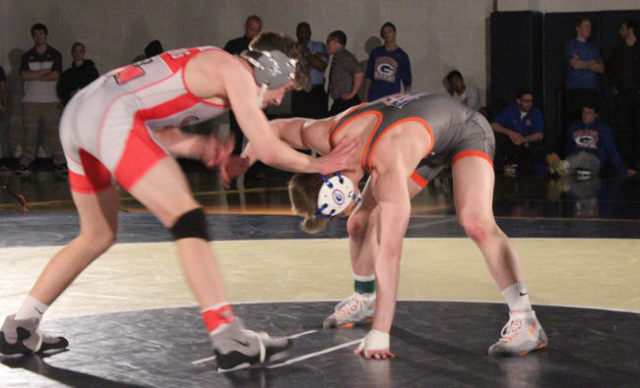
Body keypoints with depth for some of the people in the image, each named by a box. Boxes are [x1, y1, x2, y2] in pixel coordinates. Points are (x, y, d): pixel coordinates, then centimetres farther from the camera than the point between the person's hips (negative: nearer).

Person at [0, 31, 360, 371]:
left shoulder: (205, 63, 27)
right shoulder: (234, 71, 1)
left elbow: (158, 132, 25)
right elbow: (269, 151, -4)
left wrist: (198, 146, 8)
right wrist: (318, 164, 12)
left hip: (77, 112, 10)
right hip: (111, 114, -10)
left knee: (98, 236, 22)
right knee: (187, 218, -12)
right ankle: (230, 340, -19)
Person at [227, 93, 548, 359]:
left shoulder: (389, 170, -43)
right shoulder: (323, 135, -25)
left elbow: (389, 253, -43)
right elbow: (277, 128, -1)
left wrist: (378, 336, -43)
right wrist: (244, 161, -13)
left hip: (465, 129, -7)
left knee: (475, 221, -31)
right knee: (360, 223, 4)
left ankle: (525, 323, -27)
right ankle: (364, 299, 31)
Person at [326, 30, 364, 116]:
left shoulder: (344, 56, -13)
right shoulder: (337, 58, 15)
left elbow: (359, 72, -26)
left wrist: (352, 94, -20)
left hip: (347, 103, -9)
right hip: (339, 103, 9)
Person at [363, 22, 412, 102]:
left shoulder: (402, 56, 6)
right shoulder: (375, 53, 13)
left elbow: (407, 82, 7)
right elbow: (368, 76, 15)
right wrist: (365, 97, 9)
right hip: (374, 97, 2)